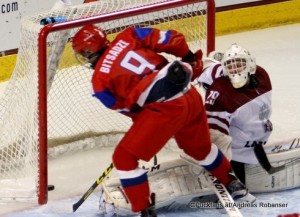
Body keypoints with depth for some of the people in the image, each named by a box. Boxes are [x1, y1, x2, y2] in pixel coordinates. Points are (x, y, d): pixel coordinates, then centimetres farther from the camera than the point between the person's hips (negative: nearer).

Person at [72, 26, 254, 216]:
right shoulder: (127, 38, 8)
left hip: (165, 109, -7)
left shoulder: (100, 81, -1)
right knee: (200, 147, 33)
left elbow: (127, 108, 8)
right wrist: (190, 59, 22)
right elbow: (171, 39, 6)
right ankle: (233, 184, 50)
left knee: (124, 158, 8)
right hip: (191, 96, 7)